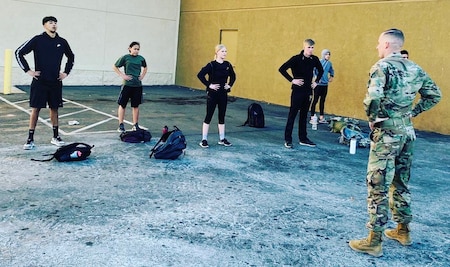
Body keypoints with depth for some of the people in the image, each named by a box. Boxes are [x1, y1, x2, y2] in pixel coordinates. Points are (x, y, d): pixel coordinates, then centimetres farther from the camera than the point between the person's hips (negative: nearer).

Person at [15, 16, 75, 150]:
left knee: (54, 108, 9)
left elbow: (71, 57, 23)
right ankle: (30, 139, 6)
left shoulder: (62, 42, 6)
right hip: (39, 82, -3)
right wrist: (28, 70, -5)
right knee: (35, 109, 0)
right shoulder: (37, 40, -5)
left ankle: (55, 137, 19)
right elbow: (19, 52, -2)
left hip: (55, 82, 3)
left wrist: (66, 72, 15)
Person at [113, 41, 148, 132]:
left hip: (137, 85, 3)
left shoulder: (141, 58, 5)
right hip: (127, 84, -3)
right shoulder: (125, 57, -4)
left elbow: (145, 68, 25)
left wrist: (142, 76, 10)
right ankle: (121, 125, 11)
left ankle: (135, 125, 19)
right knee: (122, 104, 2)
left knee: (136, 105, 9)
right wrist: (122, 75, -5)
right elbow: (115, 67, 4)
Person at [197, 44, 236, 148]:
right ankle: (204, 140, 7)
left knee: (222, 117, 12)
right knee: (208, 116, 0)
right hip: (213, 94, -5)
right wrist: (209, 85, -17)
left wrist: (230, 85, 7)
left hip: (223, 94, 5)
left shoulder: (228, 65, 3)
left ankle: (222, 139, 23)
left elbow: (233, 76, 20)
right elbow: (200, 75, -19)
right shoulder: (211, 65, -12)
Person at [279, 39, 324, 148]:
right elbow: (282, 69, -17)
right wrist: (292, 80, -17)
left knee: (304, 115, 12)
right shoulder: (296, 59, -12)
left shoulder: (314, 59, 4)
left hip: (308, 91, 5)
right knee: (292, 115, -1)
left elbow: (321, 71, 23)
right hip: (297, 90, -5)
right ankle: (288, 139, 4)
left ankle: (303, 138, 20)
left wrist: (316, 81, 11)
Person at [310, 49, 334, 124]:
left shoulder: (329, 63, 7)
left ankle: (321, 117, 19)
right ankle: (312, 117, 2)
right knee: (315, 100, -4)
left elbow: (331, 70, 25)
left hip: (325, 84, 6)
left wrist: (332, 76, 10)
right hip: (318, 84, -6)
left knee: (323, 100, 12)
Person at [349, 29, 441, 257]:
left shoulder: (382, 66, -13)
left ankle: (374, 241, 4)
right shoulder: (414, 69, 10)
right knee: (401, 182, 19)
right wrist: (412, 112, 14)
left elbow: (373, 98, -28)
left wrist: (372, 118, -11)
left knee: (378, 185, -2)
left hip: (387, 132, -7)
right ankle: (403, 231, 31)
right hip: (407, 131, 8)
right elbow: (435, 95, 15)